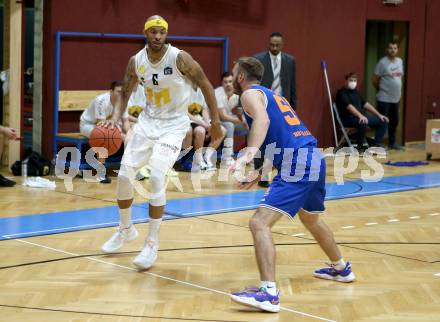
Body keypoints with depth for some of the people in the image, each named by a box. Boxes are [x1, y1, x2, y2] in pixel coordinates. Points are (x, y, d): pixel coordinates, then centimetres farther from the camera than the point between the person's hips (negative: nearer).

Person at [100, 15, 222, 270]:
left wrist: (215, 121, -8)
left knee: (156, 177, -21)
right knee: (124, 175, 1)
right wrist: (115, 118, -8)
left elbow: (205, 86, -8)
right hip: (148, 121, 5)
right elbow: (126, 93, 10)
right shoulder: (136, 61, -3)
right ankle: (126, 230, 27)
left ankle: (153, 243, -8)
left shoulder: (180, 58, -17)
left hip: (174, 124, -5)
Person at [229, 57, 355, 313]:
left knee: (260, 223, -15)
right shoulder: (272, 95, 26)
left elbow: (262, 120, -22)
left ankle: (269, 292, -27)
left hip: (297, 165, -10)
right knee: (311, 219, 33)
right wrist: (260, 174, 28)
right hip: (315, 159, 10)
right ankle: (341, 269, 52)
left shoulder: (251, 94, 0)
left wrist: (249, 154, -34)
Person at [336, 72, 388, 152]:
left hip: (362, 116, 9)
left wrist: (379, 115, 12)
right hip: (348, 118, -9)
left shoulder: (355, 92, 21)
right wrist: (360, 116, -37)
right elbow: (348, 106, -22)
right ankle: (360, 148, -24)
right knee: (363, 123, -40)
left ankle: (377, 144, -3)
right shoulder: (342, 92, -6)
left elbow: (365, 104, 21)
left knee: (383, 121, 0)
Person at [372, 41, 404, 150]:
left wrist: (398, 91, 15)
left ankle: (392, 143, 26)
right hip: (384, 99, -7)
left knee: (394, 121, 14)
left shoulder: (400, 61, 8)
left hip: (396, 98, 7)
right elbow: (375, 80, -9)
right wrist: (382, 89, 2)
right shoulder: (382, 62, -12)